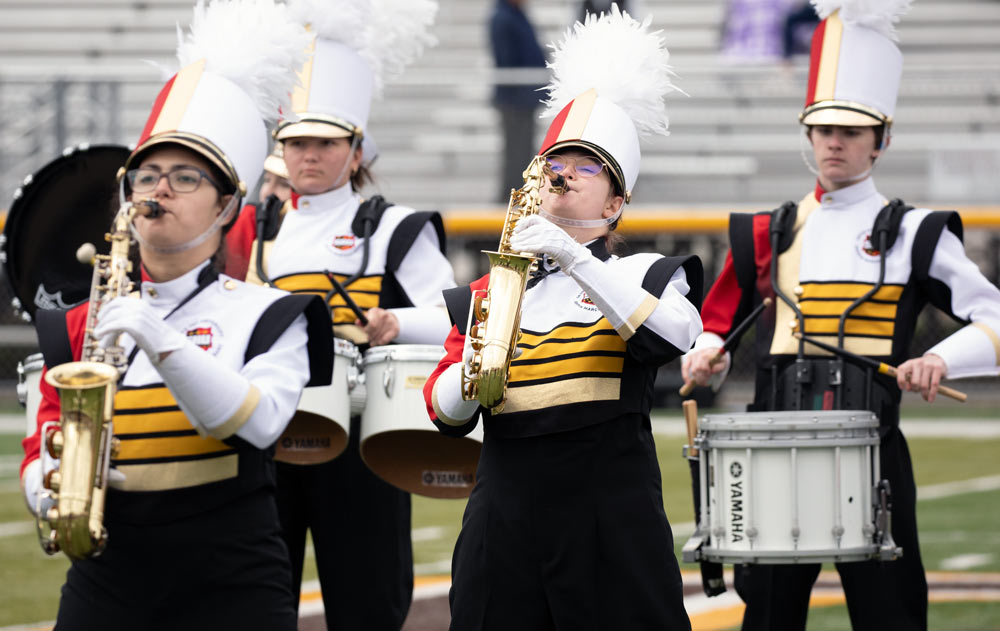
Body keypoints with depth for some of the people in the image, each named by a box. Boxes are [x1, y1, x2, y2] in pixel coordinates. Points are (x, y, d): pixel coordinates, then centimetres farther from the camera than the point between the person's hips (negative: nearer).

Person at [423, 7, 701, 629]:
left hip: (612, 527, -2)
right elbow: (444, 411, 11)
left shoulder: (643, 275, 9)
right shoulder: (488, 293, 16)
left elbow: (675, 337, -15)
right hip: (504, 525, 2)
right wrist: (470, 374, -12)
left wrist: (574, 259, -21)